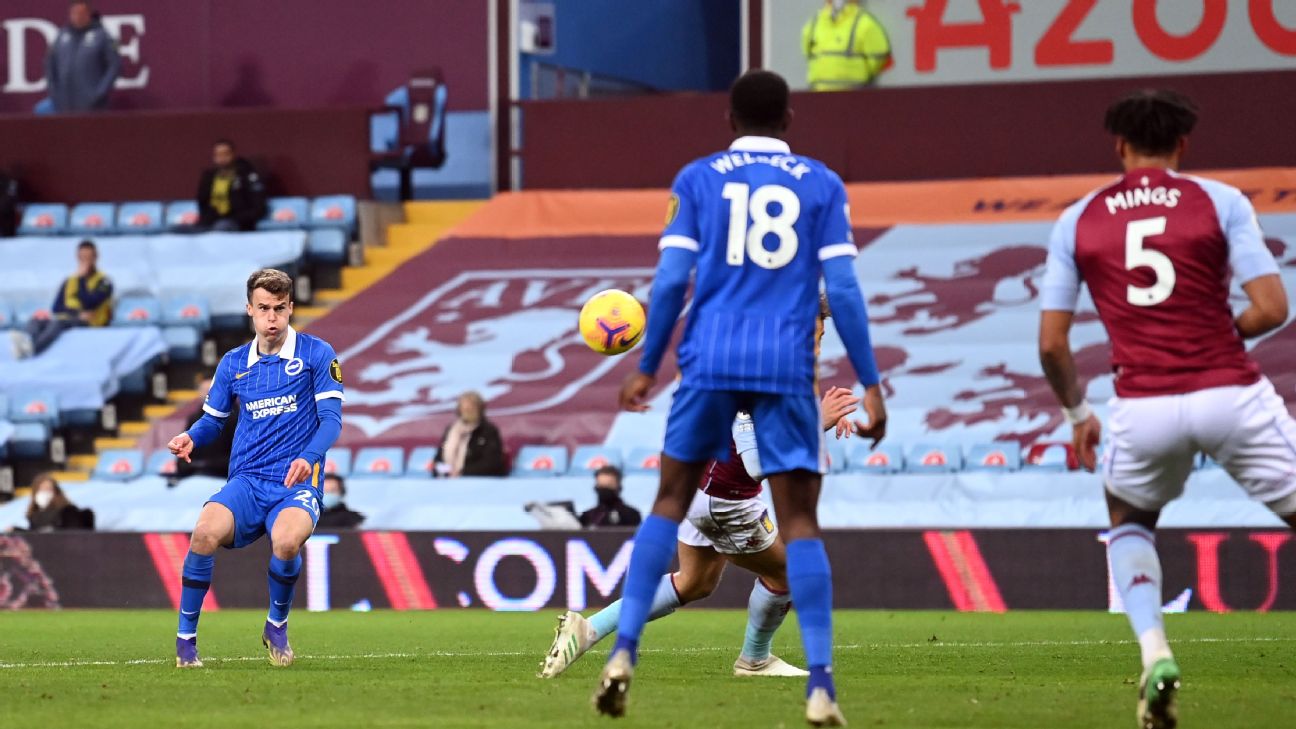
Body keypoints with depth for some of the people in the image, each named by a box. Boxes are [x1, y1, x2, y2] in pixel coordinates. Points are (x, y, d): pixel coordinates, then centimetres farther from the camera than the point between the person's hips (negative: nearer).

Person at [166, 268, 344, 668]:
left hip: (297, 483, -3)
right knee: (206, 532, -31)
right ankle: (185, 637, -13)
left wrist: (309, 458, -23)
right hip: (246, 482, 3)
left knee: (286, 541, -37)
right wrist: (190, 437, -1)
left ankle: (277, 624, -4)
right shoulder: (233, 363, 13)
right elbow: (213, 419, 22)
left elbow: (332, 418, -4)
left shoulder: (316, 354, 2)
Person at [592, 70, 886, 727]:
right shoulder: (821, 185, 9)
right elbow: (842, 290, 2)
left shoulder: (698, 180, 9)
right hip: (787, 369, 0)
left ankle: (624, 652, 2)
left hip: (710, 362, 0)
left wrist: (646, 368, 10)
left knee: (671, 502, 13)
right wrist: (869, 385, 4)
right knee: (799, 521, 1)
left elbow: (671, 279, 2)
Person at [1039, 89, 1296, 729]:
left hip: (1142, 410, 2)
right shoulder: (1221, 201, 2)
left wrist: (1076, 414, 22)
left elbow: (1051, 343, 6)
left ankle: (1155, 656, 8)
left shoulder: (1077, 221, 8)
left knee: (1129, 523, 29)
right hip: (1231, 396, -2)